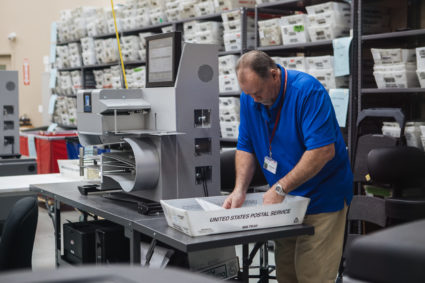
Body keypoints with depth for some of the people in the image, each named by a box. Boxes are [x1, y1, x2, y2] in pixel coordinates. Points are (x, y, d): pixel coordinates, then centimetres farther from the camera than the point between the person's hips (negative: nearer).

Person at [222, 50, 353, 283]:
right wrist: (239, 190, -9)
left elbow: (323, 150, -27)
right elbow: (245, 147, 6)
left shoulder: (308, 91, -20)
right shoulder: (249, 98, 1)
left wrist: (279, 189, -25)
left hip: (322, 200, -6)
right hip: (286, 201, 6)